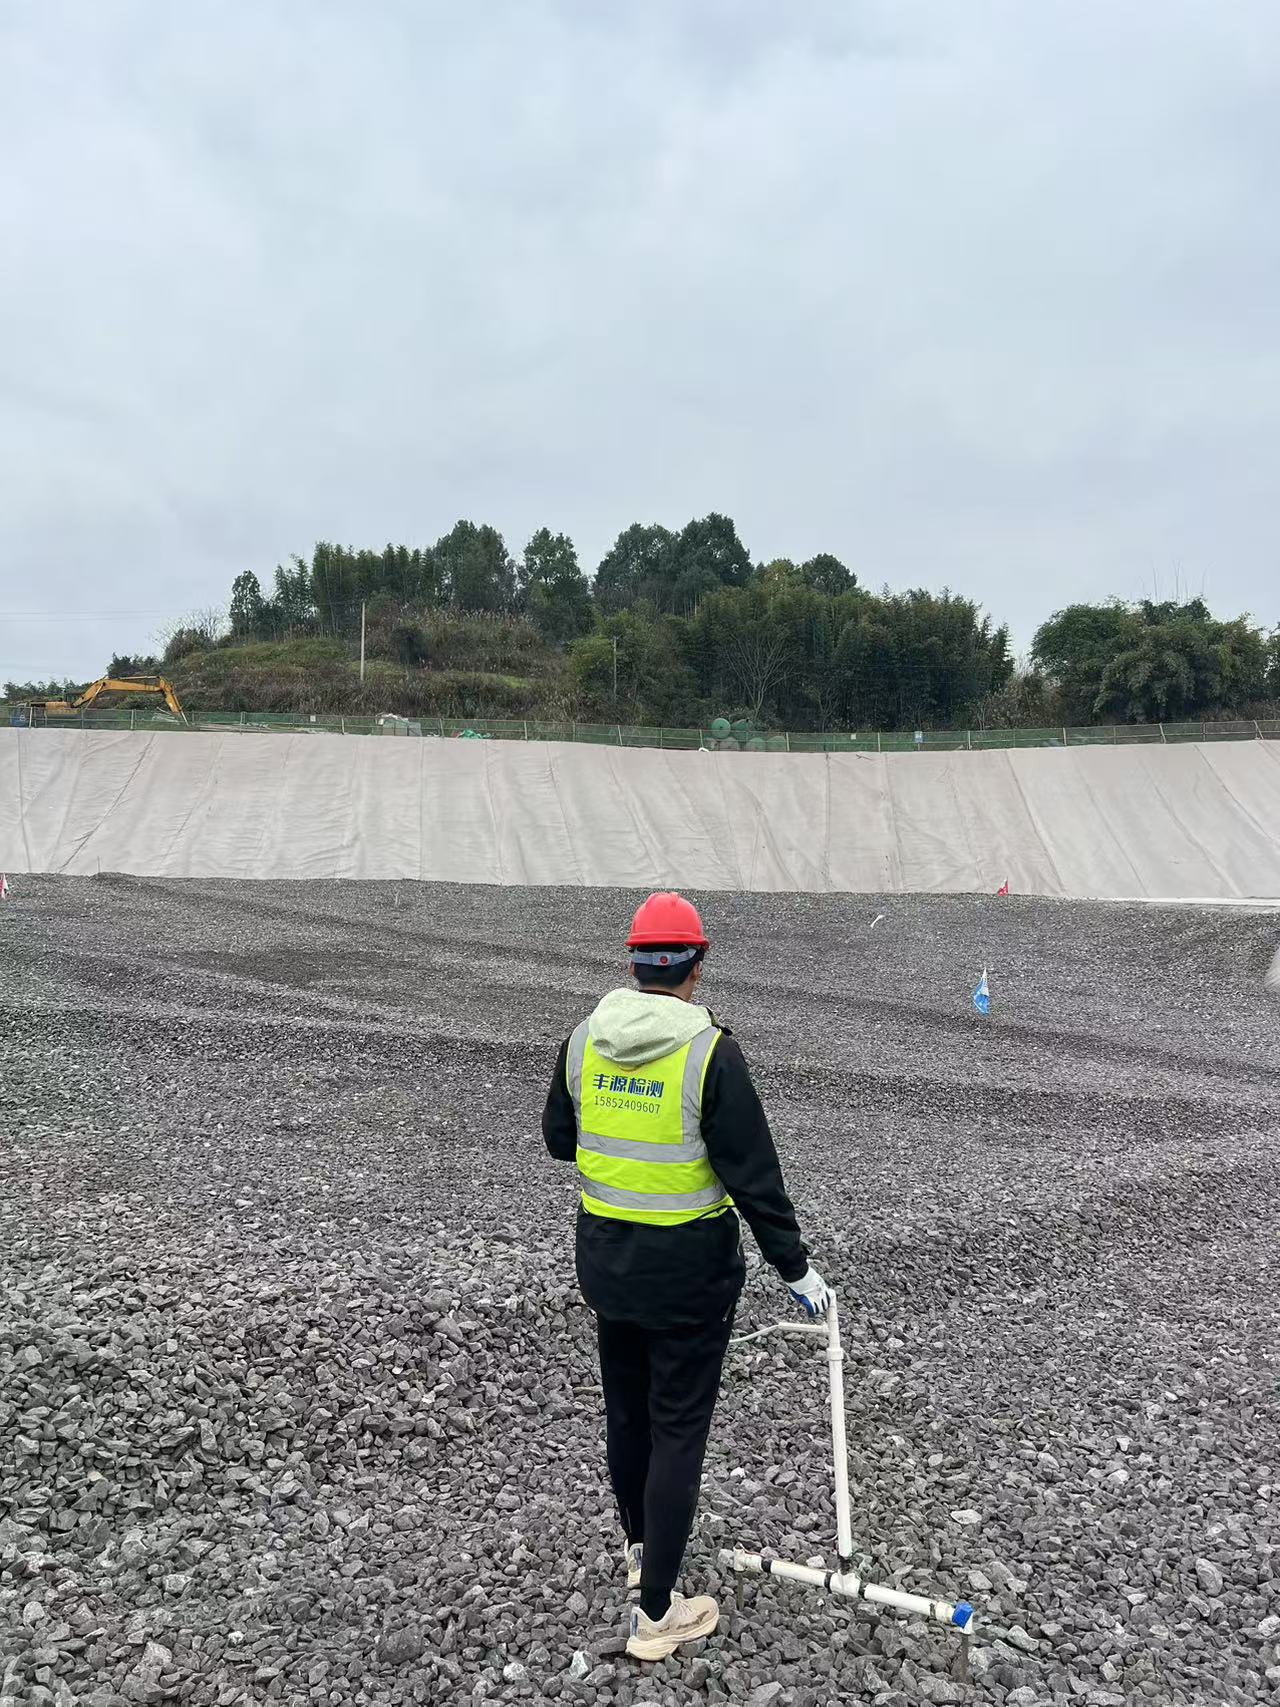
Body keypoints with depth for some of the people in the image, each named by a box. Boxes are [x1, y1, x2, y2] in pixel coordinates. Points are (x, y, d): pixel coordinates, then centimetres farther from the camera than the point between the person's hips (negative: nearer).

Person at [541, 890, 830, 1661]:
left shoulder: (584, 1039, -6)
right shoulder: (711, 1052, -21)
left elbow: (559, 1139, 7)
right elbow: (755, 1177, -17)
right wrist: (796, 1268, -5)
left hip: (605, 1258, 5)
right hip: (688, 1269, -5)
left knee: (625, 1411, 23)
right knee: (679, 1429, 9)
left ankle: (640, 1545, 46)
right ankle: (656, 1612, 19)